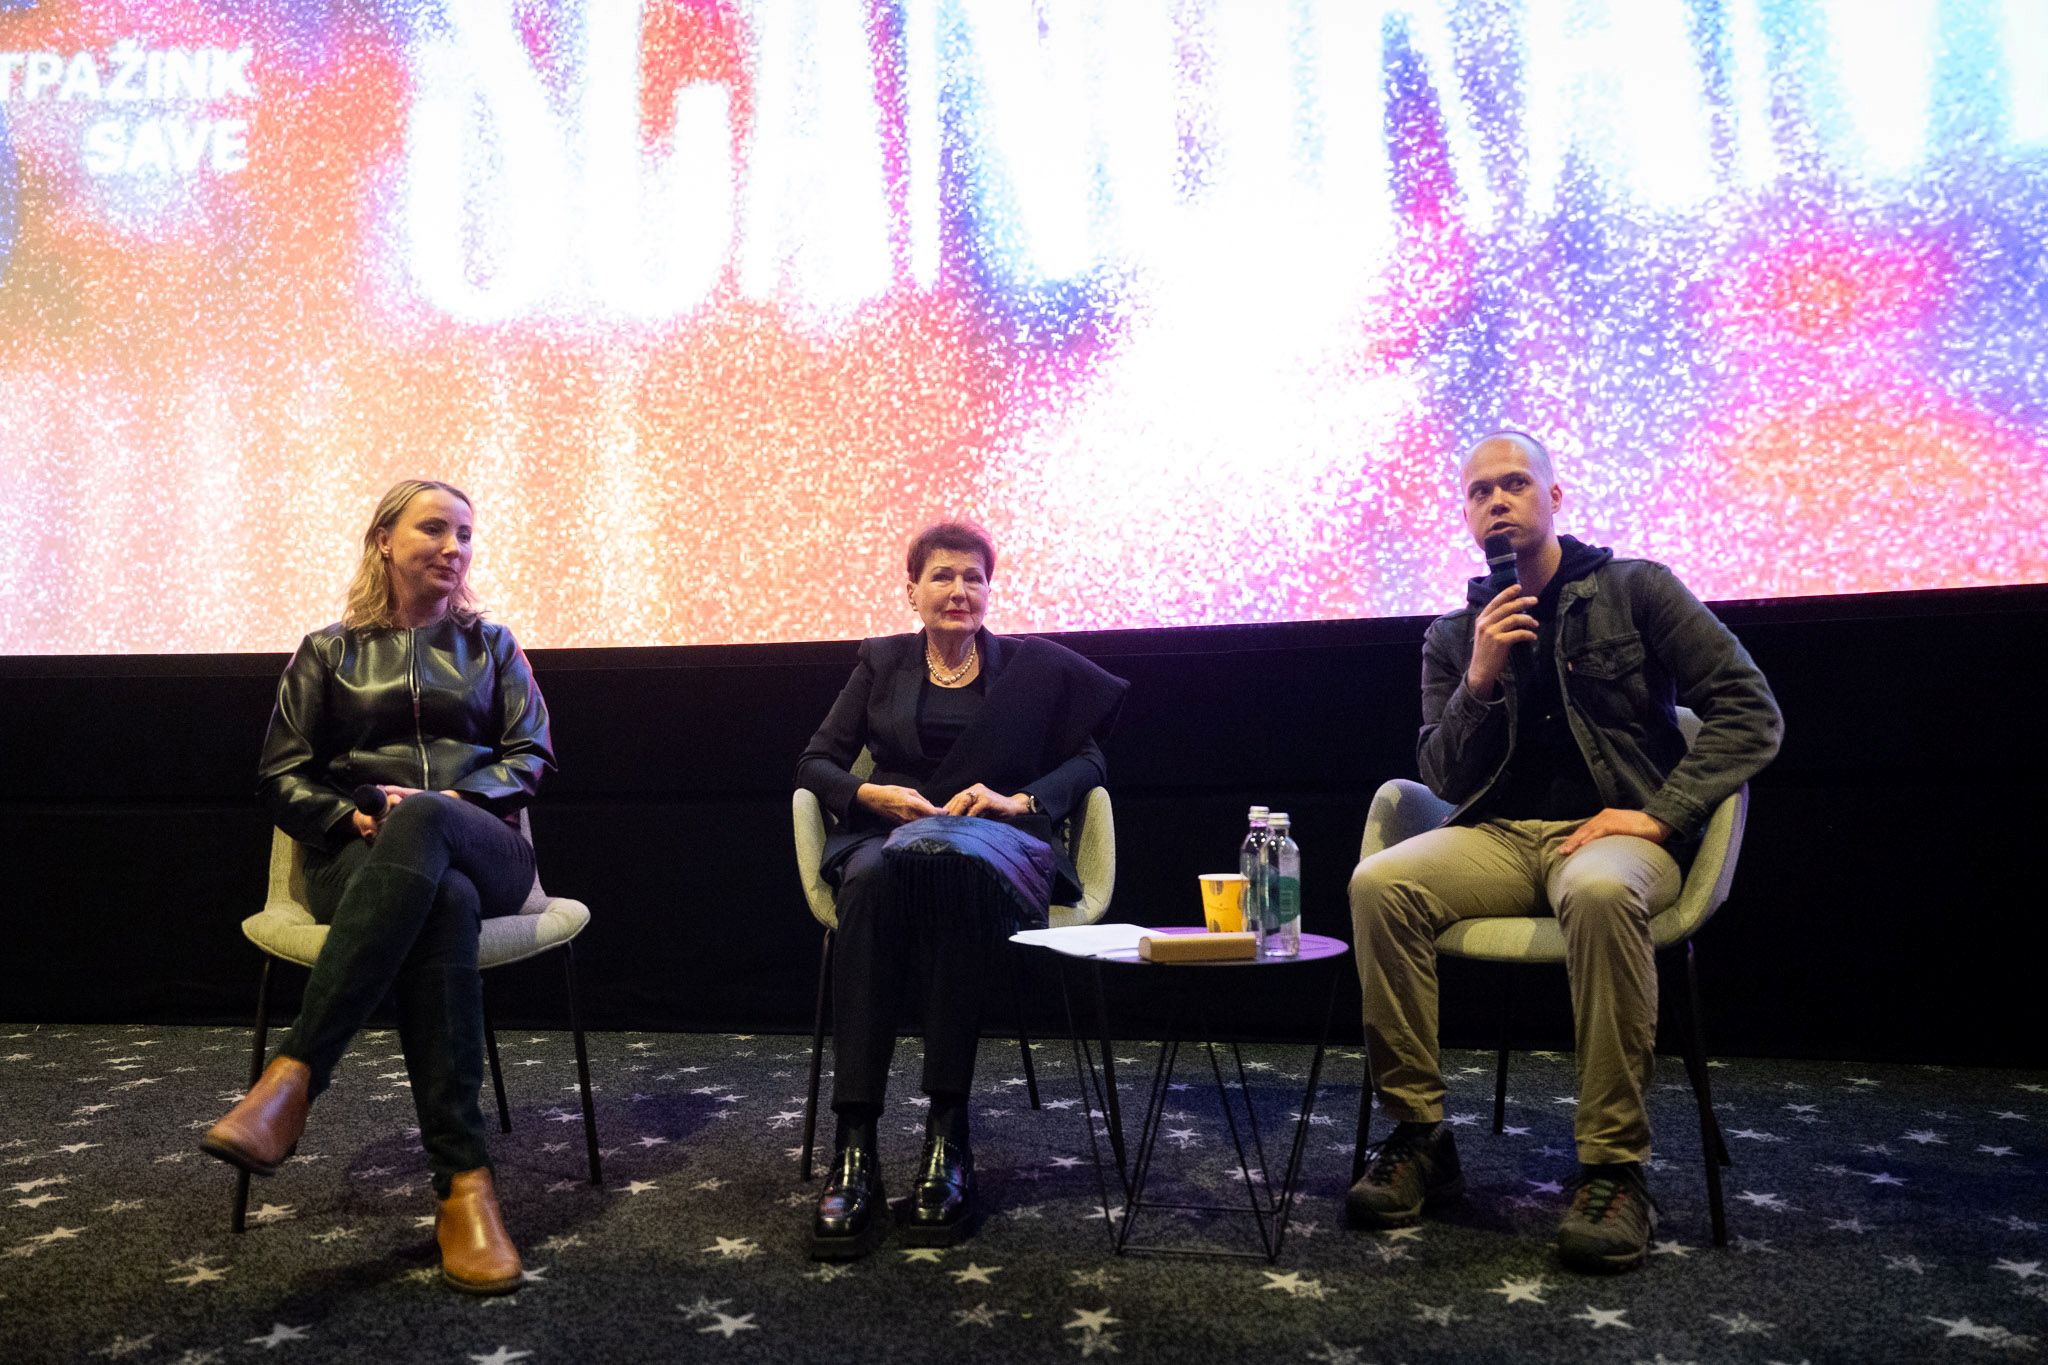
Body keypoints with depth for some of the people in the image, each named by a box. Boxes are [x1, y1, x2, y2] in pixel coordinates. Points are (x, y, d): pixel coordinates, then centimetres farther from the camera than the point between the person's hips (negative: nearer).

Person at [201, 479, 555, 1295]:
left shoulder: (490, 646, 22)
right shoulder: (328, 653, 20)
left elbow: (531, 754, 10)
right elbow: (281, 777, 11)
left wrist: (450, 799, -9)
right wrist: (352, 819, -10)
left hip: (482, 849, 1)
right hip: (361, 860, 0)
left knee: (419, 822, -40)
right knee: (444, 903, -41)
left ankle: (295, 1075, -45)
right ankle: (462, 1181, -46)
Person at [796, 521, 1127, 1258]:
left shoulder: (1034, 666, 18)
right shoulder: (881, 662, 21)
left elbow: (1088, 762, 11)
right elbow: (814, 763, 15)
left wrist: (1017, 799, -7)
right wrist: (874, 794, -5)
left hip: (999, 844, -1)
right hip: (888, 835, 2)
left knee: (947, 862, -40)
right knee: (874, 879, -38)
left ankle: (948, 1135, -38)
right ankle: (853, 1145, -41)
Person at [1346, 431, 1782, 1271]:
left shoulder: (1634, 591, 5)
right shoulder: (1453, 636, 13)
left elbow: (1750, 712, 0)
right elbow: (1445, 782, 8)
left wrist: (1659, 812, -12)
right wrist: (1480, 682, -8)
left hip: (1611, 834, -3)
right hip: (1499, 838, 3)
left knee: (1599, 892, -39)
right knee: (1380, 881, -27)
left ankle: (1614, 1170, -28)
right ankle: (1418, 1138, -17)